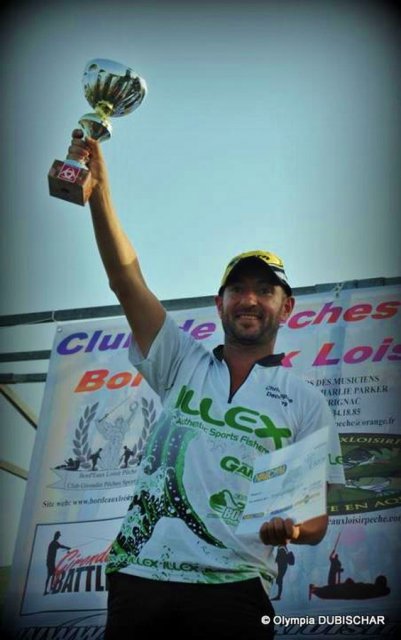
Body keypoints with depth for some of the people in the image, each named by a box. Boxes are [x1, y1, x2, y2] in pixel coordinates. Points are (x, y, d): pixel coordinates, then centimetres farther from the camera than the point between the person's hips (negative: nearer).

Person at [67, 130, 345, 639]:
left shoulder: (306, 403, 10)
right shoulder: (184, 364, 14)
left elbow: (317, 515, 8)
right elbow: (126, 280, 3)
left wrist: (291, 528, -16)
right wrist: (99, 191, -8)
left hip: (232, 586, -1)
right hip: (140, 574, 2)